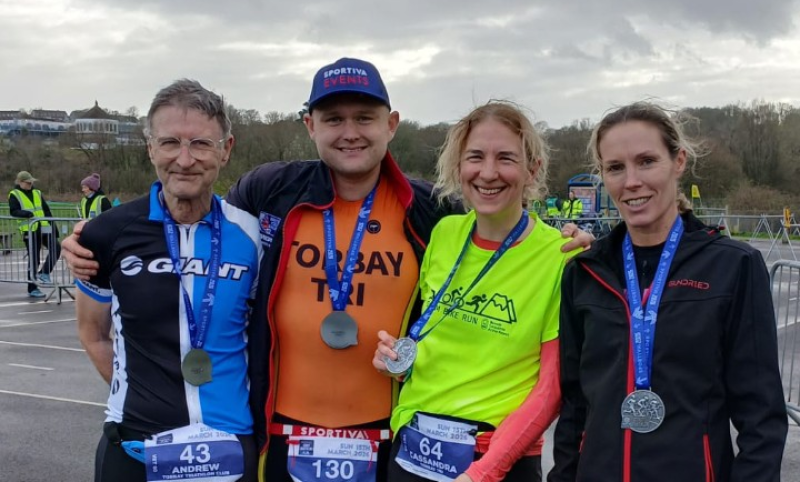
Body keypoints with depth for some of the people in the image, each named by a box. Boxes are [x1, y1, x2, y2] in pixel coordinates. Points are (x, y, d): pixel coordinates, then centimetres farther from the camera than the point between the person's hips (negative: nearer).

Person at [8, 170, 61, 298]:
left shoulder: (37, 193, 16)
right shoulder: (14, 195, 1)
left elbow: (47, 211, 17)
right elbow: (14, 211, -14)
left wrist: (53, 226, 12)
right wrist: (26, 213, -33)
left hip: (44, 228, 5)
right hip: (29, 230, -5)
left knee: (56, 248, -12)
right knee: (33, 259, -1)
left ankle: (44, 273, 4)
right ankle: (32, 288, 10)